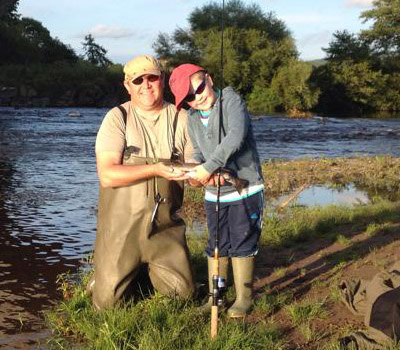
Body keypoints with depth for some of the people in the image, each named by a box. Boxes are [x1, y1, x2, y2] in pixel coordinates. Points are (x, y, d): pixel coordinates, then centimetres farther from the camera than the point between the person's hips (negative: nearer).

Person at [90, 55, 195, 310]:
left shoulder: (181, 119, 1)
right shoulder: (118, 118, -8)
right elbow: (107, 175, -18)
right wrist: (155, 169, -28)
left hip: (165, 225, 3)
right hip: (121, 225, -2)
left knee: (184, 293, 7)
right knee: (107, 302, 1)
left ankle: (150, 269, 35)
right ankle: (106, 276, 34)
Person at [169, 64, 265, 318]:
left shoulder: (231, 100, -12)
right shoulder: (192, 119, 7)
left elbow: (236, 137, -27)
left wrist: (209, 166, -28)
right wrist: (196, 168, -9)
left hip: (245, 189, -5)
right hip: (214, 192, 6)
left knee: (242, 245, 1)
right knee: (216, 246, 12)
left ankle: (244, 297, 14)